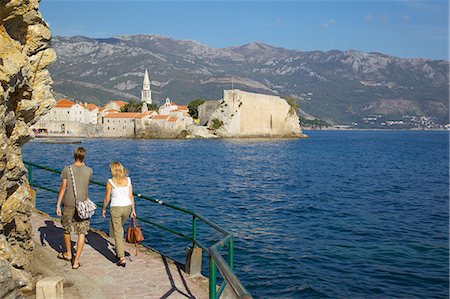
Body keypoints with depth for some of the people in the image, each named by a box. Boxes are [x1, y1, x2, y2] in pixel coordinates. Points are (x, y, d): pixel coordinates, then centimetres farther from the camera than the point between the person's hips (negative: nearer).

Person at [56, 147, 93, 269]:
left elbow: (63, 188, -7)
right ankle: (76, 261, 2)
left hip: (68, 204, 0)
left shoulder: (67, 169, -6)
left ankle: (68, 254, 40)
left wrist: (58, 205, -3)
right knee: (81, 233, 4)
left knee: (67, 229, 21)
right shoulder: (89, 171, -2)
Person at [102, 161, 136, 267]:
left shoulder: (110, 182, -9)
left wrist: (104, 209, 13)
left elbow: (107, 198, -3)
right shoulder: (128, 180, 0)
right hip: (127, 207, 4)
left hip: (116, 208, -4)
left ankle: (122, 257, -3)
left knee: (117, 232, 3)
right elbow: (131, 196, 2)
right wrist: (133, 209, 10)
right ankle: (119, 249, 38)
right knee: (120, 227, 29)